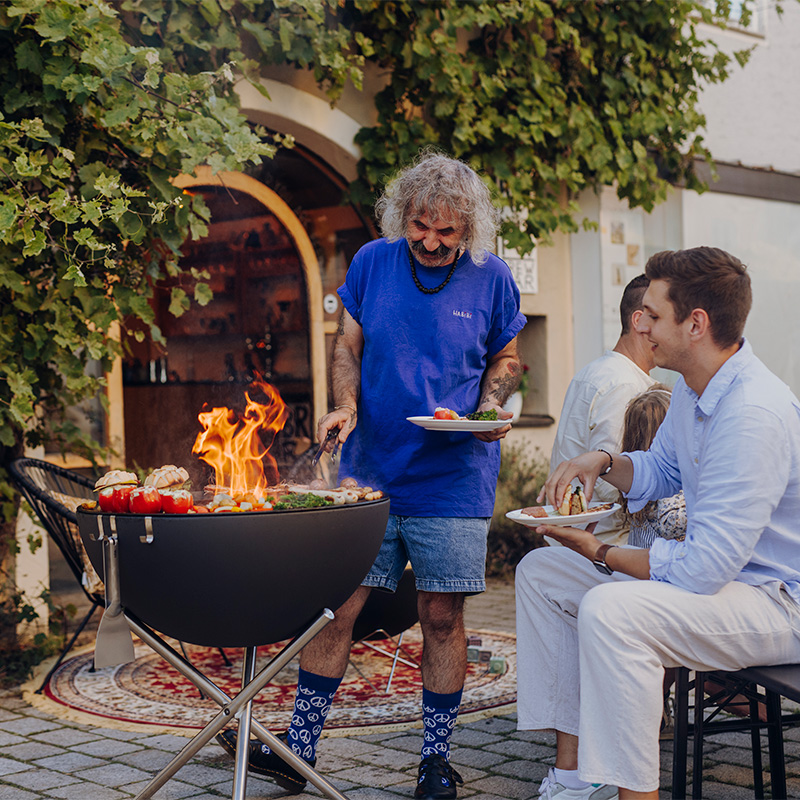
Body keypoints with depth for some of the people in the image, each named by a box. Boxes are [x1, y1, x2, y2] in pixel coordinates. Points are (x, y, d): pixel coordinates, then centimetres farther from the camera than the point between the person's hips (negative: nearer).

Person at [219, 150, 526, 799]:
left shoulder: (491, 278, 1)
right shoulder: (373, 262, 3)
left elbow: (505, 358, 12)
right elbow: (348, 347, 9)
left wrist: (490, 407, -7)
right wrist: (346, 405, -8)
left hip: (453, 482, -1)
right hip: (369, 472, 1)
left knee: (442, 617, 3)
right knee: (336, 606, 1)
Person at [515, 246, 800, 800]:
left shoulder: (755, 415, -29)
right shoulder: (693, 389, 3)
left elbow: (703, 570, -30)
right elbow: (661, 471, 23)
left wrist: (602, 553, -15)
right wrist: (604, 462, 1)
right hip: (713, 566, 11)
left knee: (610, 610, -35)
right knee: (540, 572, 10)